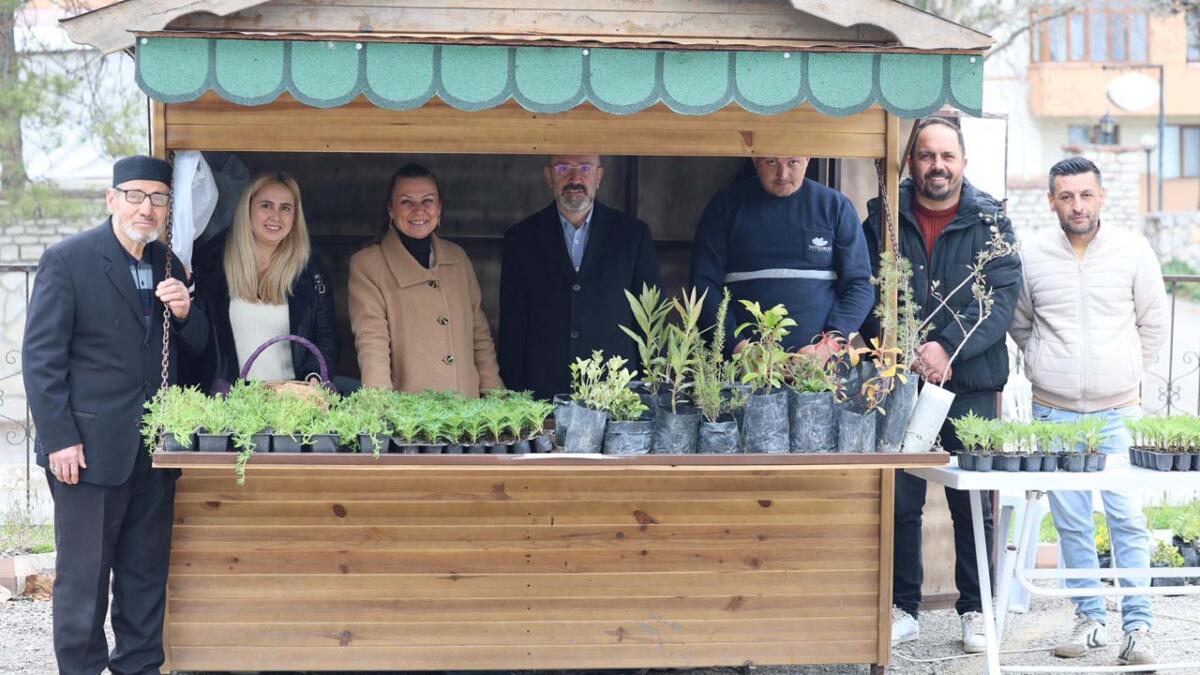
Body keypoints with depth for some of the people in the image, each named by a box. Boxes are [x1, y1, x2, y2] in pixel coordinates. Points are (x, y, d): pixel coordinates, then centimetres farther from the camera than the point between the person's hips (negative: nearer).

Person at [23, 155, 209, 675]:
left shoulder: (168, 265, 10)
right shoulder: (67, 259, -8)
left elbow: (195, 347, 16)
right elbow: (41, 356, -10)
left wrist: (185, 312, -7)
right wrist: (59, 439, -15)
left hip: (154, 450, 6)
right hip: (90, 447, -6)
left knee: (147, 573, 13)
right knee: (83, 576, 1)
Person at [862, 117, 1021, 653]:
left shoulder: (990, 221, 2)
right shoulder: (884, 217, 4)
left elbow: (1003, 298, -6)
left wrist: (948, 346, -18)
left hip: (971, 386, 0)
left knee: (973, 505, 6)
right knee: (901, 501, 5)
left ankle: (974, 611, 18)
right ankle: (904, 609, 17)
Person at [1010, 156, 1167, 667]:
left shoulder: (1133, 251, -2)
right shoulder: (1031, 255, 1)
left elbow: (1154, 323, 10)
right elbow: (1019, 323, 16)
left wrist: (1126, 375, 12)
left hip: (1116, 411, -1)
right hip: (1053, 411, 1)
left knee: (1128, 519, -4)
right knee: (1071, 522, 6)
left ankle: (1138, 627, 1)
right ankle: (1089, 619, 17)